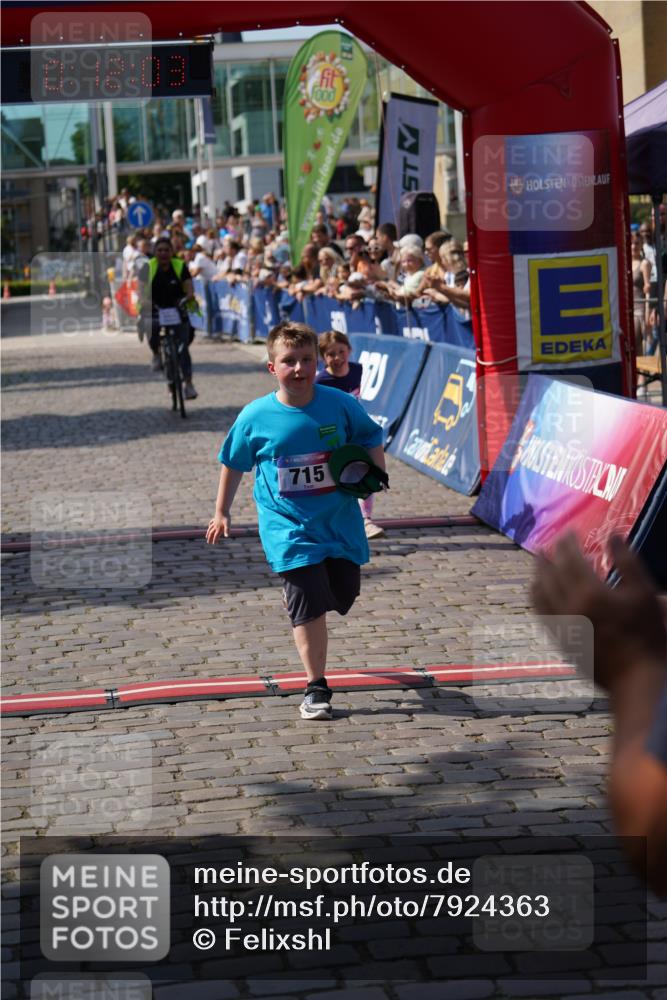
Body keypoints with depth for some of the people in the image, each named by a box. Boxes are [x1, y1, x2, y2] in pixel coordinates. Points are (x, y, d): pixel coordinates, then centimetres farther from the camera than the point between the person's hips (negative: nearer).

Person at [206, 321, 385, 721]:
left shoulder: (340, 405, -7)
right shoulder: (256, 417, -8)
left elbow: (372, 441, 9)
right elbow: (234, 464, 8)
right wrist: (222, 513, 13)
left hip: (340, 520, 3)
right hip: (288, 526, -3)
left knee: (343, 596, 11)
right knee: (311, 606, -11)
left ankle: (295, 596, 47)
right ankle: (316, 688, 1)